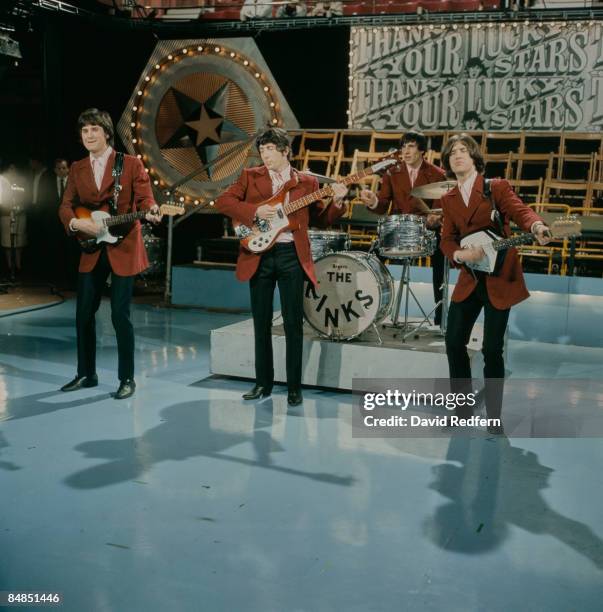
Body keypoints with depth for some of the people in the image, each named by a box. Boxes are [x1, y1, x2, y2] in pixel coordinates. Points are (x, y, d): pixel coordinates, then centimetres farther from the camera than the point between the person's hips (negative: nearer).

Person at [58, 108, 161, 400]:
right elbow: (65, 206, 7)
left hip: (123, 248, -5)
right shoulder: (77, 169, 10)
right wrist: (76, 222, -15)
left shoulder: (131, 164, -3)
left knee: (120, 314, -5)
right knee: (84, 313, 8)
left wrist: (150, 212, -30)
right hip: (91, 250, 5)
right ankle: (86, 374, 24)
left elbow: (144, 198, -7)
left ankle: (127, 378, 8)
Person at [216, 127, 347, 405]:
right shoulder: (250, 176, 8)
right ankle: (263, 382, 19)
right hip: (260, 254, 1)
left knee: (293, 323, 0)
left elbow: (320, 219, 9)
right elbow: (223, 201, -2)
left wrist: (336, 202, -8)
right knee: (261, 322, 7)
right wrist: (254, 211, -14)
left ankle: (294, 387, 9)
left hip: (292, 255, -1)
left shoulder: (307, 182, 9)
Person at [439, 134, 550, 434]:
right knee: (454, 342, 4)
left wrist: (537, 227, -41)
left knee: (492, 349, -4)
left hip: (500, 279, -4)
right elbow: (447, 240, 4)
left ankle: (493, 417, 10)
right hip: (469, 280, 5)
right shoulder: (449, 199, 9)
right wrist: (460, 254, -18)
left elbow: (520, 211, -19)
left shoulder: (497, 186, -4)